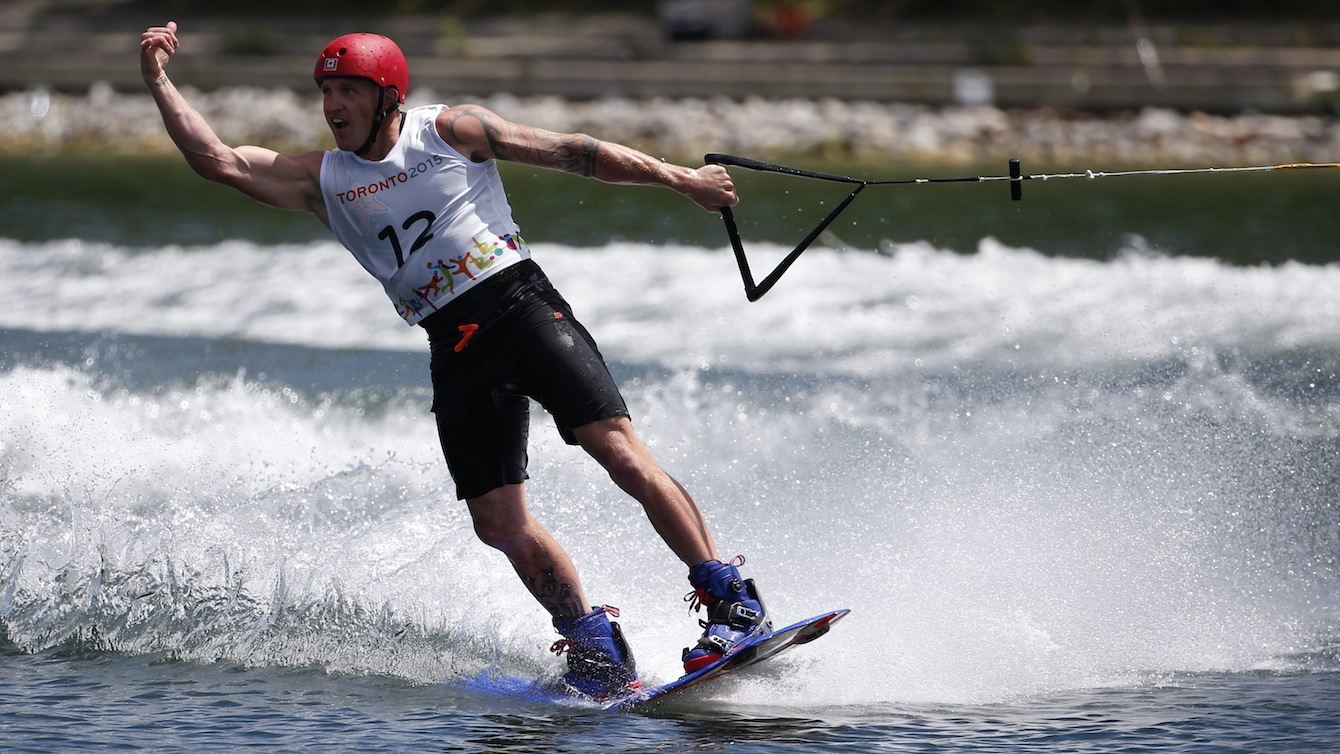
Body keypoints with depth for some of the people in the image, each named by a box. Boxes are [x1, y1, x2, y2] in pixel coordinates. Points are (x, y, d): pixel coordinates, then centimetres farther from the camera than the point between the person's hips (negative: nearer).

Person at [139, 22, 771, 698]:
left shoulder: (448, 130, 2)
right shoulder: (320, 180, 10)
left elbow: (571, 153, 4)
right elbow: (216, 161, 4)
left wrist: (677, 178, 2)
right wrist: (159, 83, -4)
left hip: (521, 305, -4)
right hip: (454, 352, 4)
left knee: (623, 456, -17)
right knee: (497, 523, -5)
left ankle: (732, 601, -14)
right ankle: (595, 645, 8)